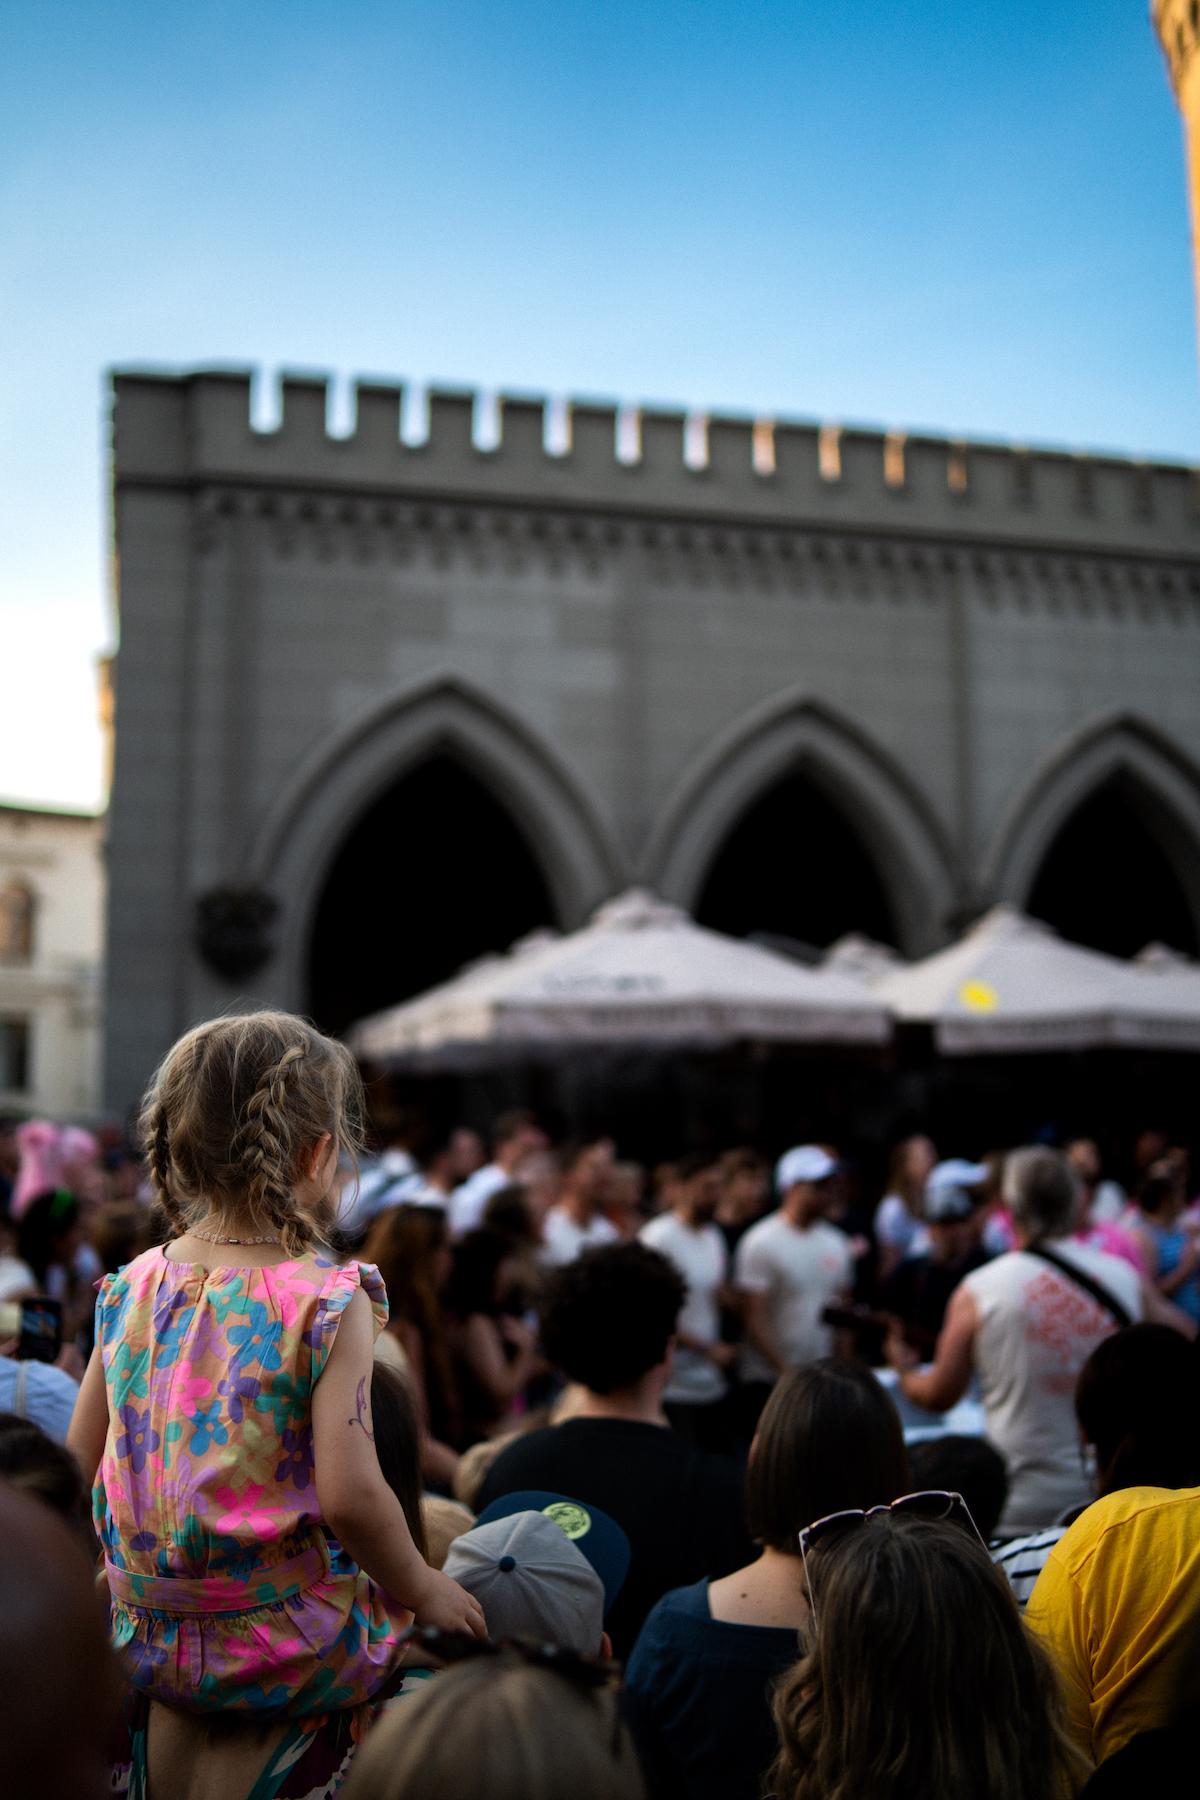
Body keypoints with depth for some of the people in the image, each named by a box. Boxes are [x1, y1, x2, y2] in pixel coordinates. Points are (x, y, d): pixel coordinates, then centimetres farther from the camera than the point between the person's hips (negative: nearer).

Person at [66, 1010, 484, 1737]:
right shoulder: (329, 1301, -19)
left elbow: (78, 1463, 5)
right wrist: (423, 1589, -6)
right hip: (288, 1657, -6)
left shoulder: (131, 1288, -3)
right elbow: (349, 1495, -24)